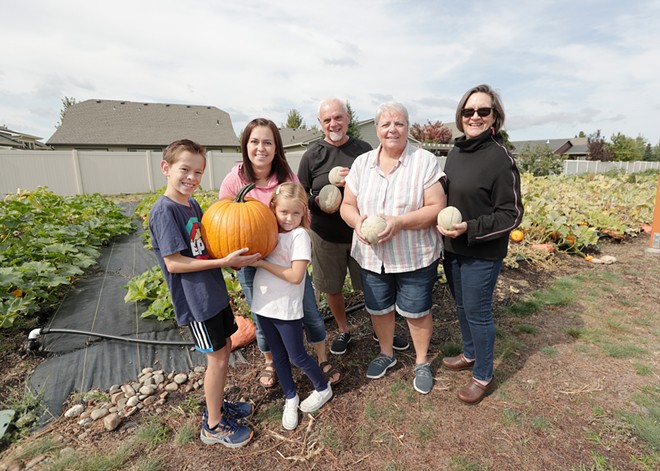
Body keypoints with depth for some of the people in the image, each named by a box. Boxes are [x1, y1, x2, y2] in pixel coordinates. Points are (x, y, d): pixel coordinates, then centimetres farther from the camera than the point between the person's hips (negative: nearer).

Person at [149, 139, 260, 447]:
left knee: (225, 347, 19)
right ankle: (213, 426, 25)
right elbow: (174, 263, -21)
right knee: (218, 358, 3)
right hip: (195, 299, -8)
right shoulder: (163, 210, -17)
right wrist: (223, 262, -25)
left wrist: (234, 257, -2)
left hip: (214, 291, 8)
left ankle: (217, 405, 41)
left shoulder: (192, 204, 7)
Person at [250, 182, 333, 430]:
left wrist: (262, 263, -19)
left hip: (286, 309, -6)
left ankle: (323, 389, 37)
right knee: (279, 356, 19)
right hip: (263, 306, 6)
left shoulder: (300, 235, -15)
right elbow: (254, 257, 11)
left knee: (297, 357, 11)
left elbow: (295, 276, -22)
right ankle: (290, 398, 40)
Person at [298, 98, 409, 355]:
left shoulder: (364, 149, 1)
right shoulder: (312, 155, -2)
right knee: (332, 287, 14)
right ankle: (343, 331, 39)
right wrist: (317, 202, -18)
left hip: (361, 232, 0)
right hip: (326, 235, 0)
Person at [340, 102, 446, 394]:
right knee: (378, 309, 19)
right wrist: (358, 221, -19)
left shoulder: (425, 162, -8)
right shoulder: (361, 163, 3)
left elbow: (437, 208, -14)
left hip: (415, 258, -3)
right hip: (371, 257, 4)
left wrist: (399, 222, -27)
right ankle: (386, 354, 46)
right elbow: (347, 205, 4)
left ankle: (422, 362, 39)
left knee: (416, 312, 12)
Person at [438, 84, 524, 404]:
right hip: (452, 248, 7)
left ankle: (483, 376, 29)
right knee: (461, 306, 21)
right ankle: (470, 354, 44)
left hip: (482, 254, -7)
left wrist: (469, 229, -24)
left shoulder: (500, 157, -16)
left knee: (477, 312, 6)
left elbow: (511, 215, -15)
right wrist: (441, 222, 2)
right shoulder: (455, 152, 6)